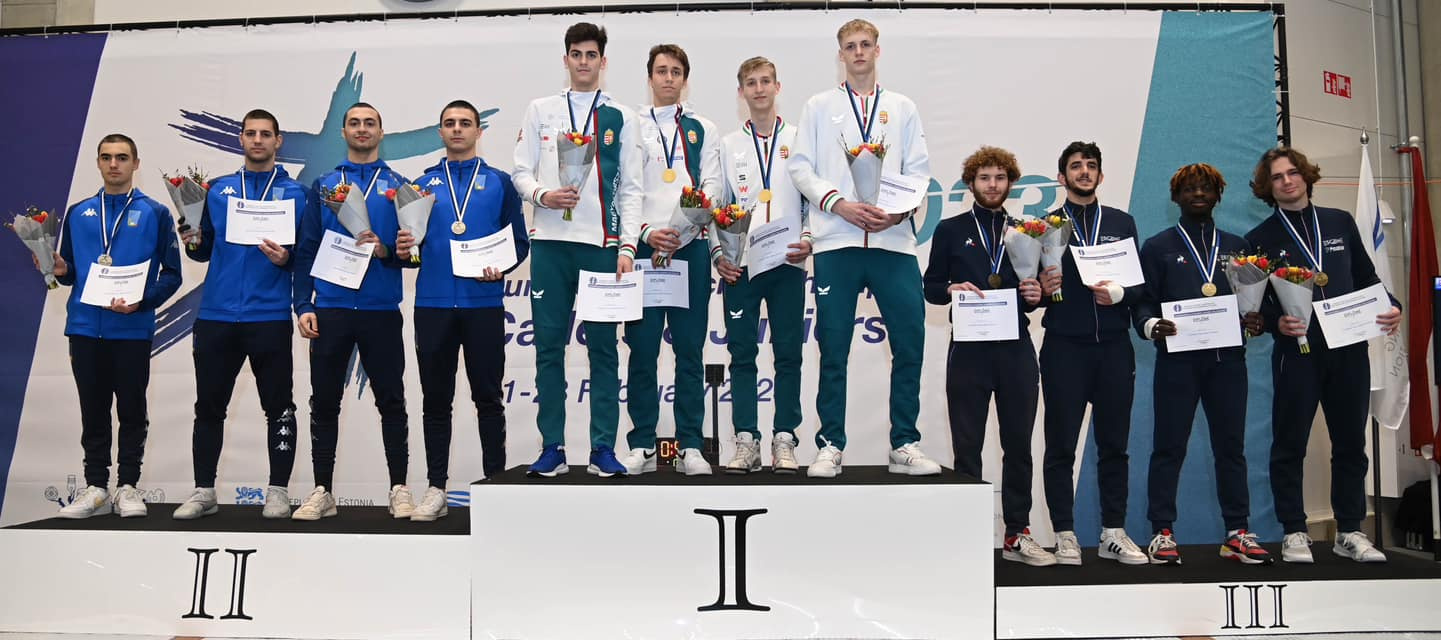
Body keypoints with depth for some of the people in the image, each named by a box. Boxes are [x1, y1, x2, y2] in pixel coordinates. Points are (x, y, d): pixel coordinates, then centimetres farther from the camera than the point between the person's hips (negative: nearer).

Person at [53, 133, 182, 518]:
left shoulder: (154, 214, 1)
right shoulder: (77, 214, 12)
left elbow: (171, 273, -2)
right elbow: (69, 272, 17)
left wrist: (142, 301, -16)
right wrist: (60, 269, -5)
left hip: (132, 330, -3)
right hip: (85, 328, 3)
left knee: (132, 411, 4)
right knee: (93, 411, 9)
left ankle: (128, 487, 14)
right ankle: (95, 488, 18)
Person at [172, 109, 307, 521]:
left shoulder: (294, 193, 4)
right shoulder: (218, 190, 12)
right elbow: (206, 251, 15)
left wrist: (286, 258, -18)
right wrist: (193, 242, -6)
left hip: (269, 316, -3)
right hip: (216, 314, 3)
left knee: (278, 408, 2)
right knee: (209, 406, 9)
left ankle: (278, 492, 11)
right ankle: (203, 492, 19)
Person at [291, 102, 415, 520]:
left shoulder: (398, 186, 8)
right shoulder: (323, 186, 12)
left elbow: (414, 248, 5)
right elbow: (306, 251, 8)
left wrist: (385, 251, -15)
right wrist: (303, 305, -1)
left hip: (381, 310, -1)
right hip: (330, 310, 2)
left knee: (391, 402, 3)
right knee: (324, 403, 6)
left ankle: (399, 490, 11)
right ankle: (322, 492, 16)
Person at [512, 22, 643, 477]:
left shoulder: (621, 117, 10)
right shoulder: (540, 111, 13)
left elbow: (630, 188, 5)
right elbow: (520, 171, 9)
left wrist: (627, 246, -4)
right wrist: (542, 195, -13)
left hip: (602, 243, -1)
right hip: (550, 241, 1)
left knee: (602, 346, 0)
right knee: (549, 345, 2)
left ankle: (603, 448, 7)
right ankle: (552, 447, 9)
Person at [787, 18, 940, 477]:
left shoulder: (902, 108, 18)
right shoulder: (819, 106, 14)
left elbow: (919, 169, 11)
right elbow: (800, 167, 5)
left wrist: (900, 210, -8)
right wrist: (839, 204, -9)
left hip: (893, 240, 1)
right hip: (836, 240, -1)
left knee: (910, 342, -3)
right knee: (833, 348, -1)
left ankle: (904, 445, 8)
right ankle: (830, 446, 8)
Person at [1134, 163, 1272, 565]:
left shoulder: (1237, 246, 18)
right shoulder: (1158, 247, 9)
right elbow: (1143, 301, 3)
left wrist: (1255, 321, -6)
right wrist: (1151, 326, -17)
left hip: (1227, 356, 3)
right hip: (1177, 356, -3)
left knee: (1231, 445, 5)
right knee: (1169, 446, -2)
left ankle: (1237, 533, 12)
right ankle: (1163, 533, 3)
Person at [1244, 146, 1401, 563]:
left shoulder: (1340, 223, 12)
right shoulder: (1262, 238, 3)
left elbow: (1366, 278, 14)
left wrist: (1391, 307, -3)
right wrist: (1276, 322, -20)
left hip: (1349, 349, 3)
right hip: (1296, 352, -3)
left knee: (1351, 442, 9)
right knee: (1289, 445, 0)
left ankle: (1350, 532, 20)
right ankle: (1294, 532, 9)